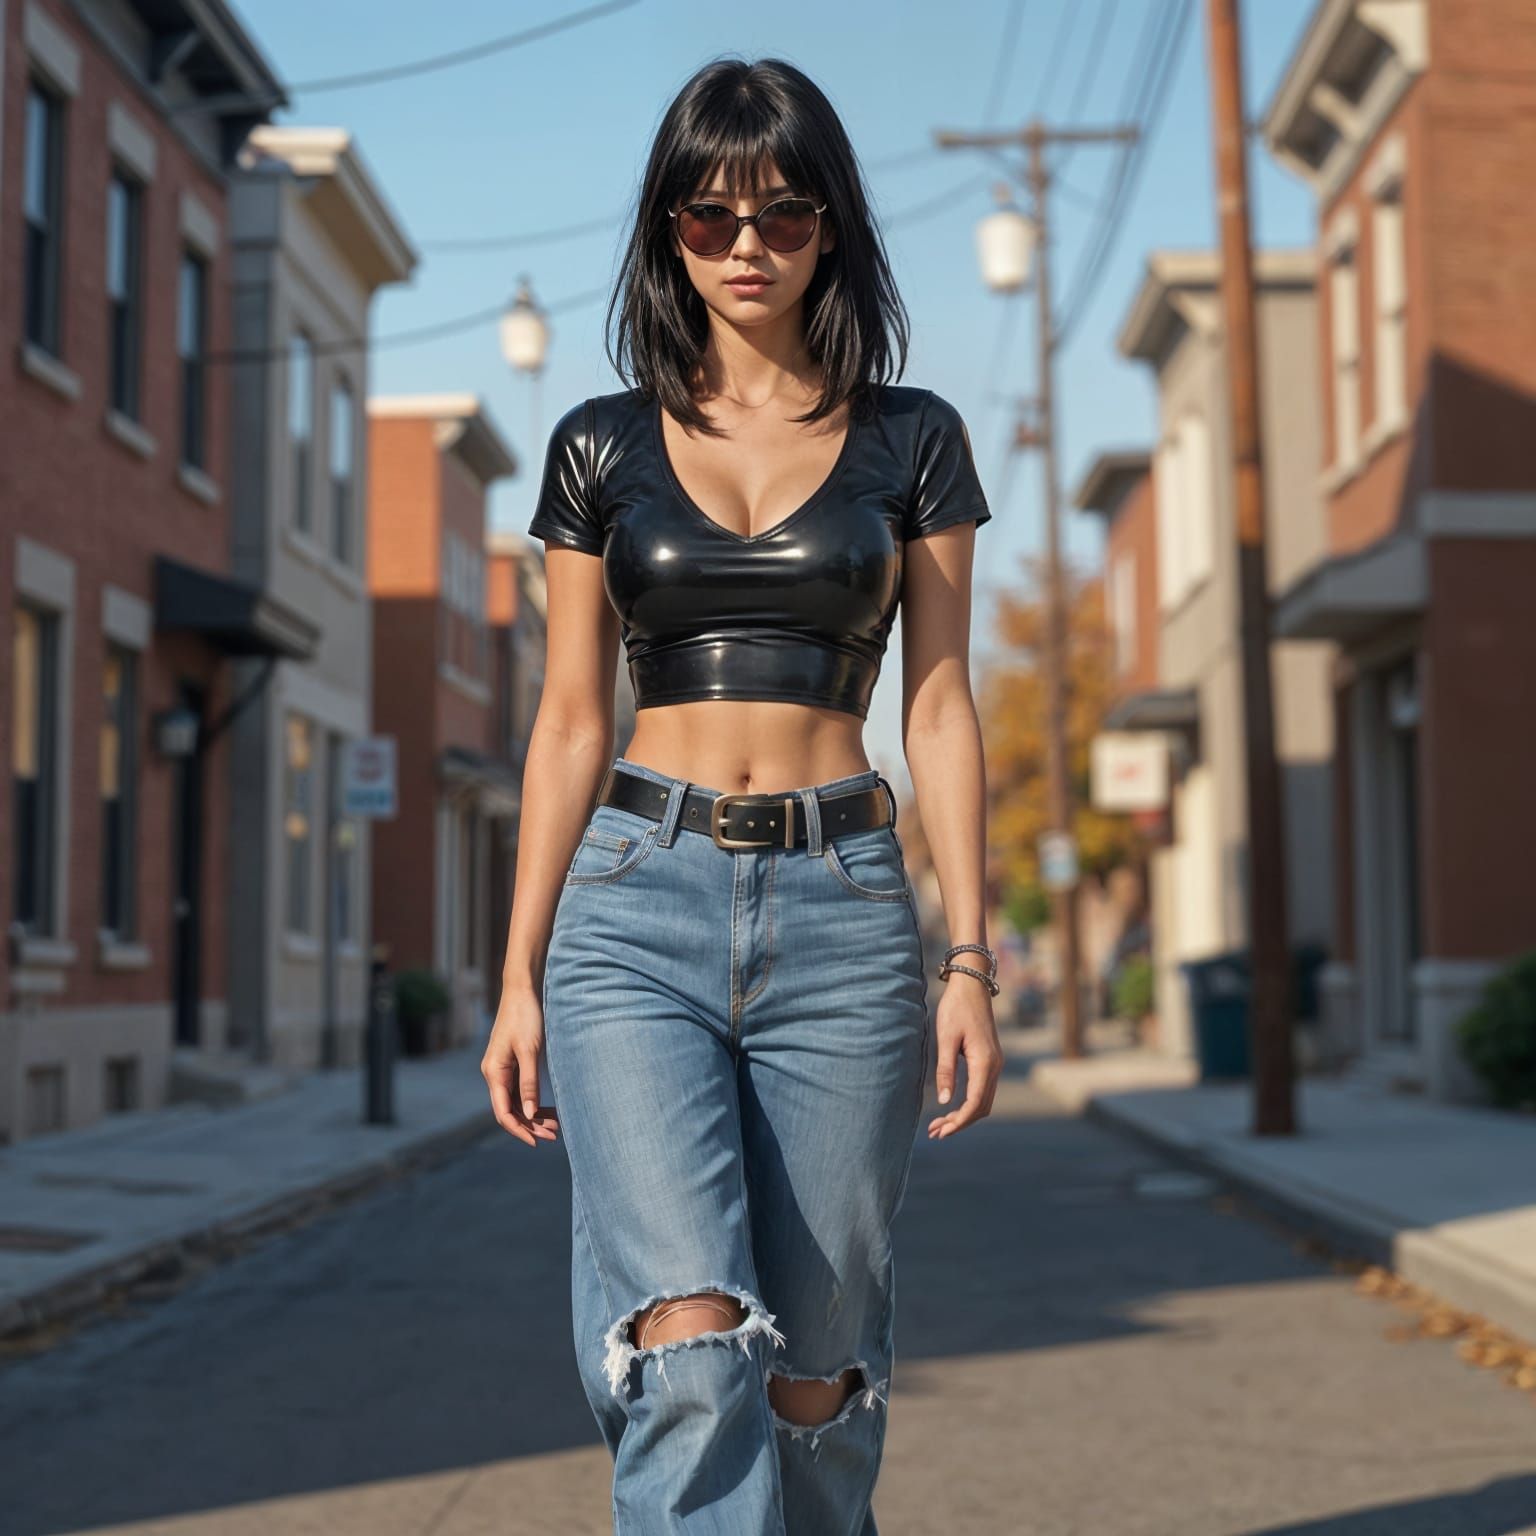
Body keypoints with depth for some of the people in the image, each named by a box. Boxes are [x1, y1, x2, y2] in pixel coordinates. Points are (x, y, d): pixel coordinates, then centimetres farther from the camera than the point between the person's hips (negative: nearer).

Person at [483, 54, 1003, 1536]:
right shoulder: (603, 445, 9)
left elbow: (939, 707, 6)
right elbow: (569, 723, 9)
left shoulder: (911, 440, 9)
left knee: (813, 1372, 4)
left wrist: (969, 962, -2)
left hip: (841, 911, 1)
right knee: (692, 1347, -17)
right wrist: (520, 979, 4)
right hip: (637, 905, 0)